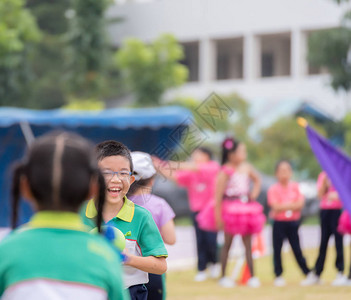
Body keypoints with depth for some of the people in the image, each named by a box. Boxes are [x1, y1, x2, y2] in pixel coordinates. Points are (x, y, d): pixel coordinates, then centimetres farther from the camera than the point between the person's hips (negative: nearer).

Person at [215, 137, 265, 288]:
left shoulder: (246, 168, 5)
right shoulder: (225, 172, -12)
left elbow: (257, 180, 24)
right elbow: (218, 195, -12)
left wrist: (254, 193, 6)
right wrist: (218, 216, -13)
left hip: (246, 207, 5)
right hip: (231, 208, -5)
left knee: (247, 244, 6)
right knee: (227, 243, 4)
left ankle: (252, 276, 8)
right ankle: (223, 277, 13)